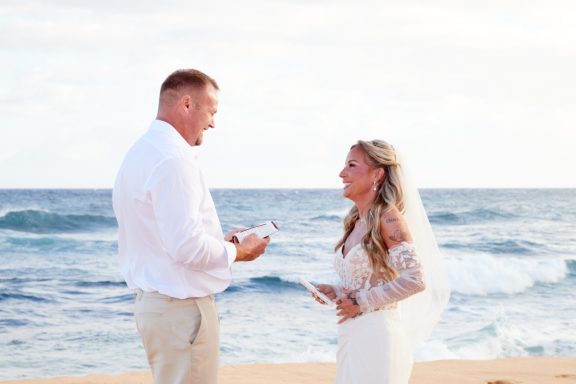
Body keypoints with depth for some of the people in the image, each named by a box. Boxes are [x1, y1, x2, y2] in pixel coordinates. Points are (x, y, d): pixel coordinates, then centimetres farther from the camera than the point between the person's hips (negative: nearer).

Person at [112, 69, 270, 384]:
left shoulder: (141, 152, 13)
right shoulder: (173, 158, -19)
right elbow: (188, 247, -25)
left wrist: (220, 243, 14)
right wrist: (237, 251, -9)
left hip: (152, 300, 10)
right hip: (181, 306, -10)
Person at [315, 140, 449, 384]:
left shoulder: (388, 217, -11)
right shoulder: (356, 222, 13)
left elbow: (415, 280, -19)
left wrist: (362, 302, -14)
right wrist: (337, 293, 4)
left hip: (376, 337, -8)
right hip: (351, 337, 8)